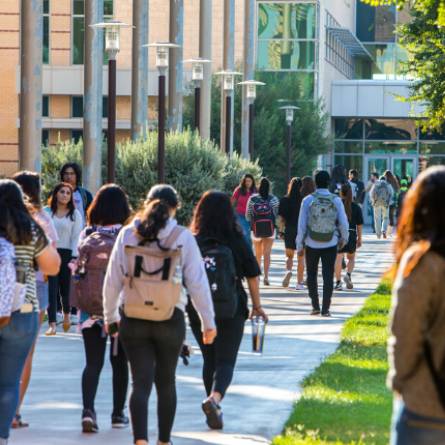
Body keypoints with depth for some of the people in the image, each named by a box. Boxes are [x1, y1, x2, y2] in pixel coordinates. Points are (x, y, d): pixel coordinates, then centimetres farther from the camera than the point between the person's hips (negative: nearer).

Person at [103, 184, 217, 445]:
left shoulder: (128, 235, -1)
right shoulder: (183, 237, -5)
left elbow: (112, 280, 4)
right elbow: (198, 282, -4)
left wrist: (110, 316, 17)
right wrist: (208, 321, 4)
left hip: (133, 319, 1)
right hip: (171, 319, -1)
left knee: (141, 382, 1)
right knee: (166, 382, 16)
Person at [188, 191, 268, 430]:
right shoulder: (237, 242, -3)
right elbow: (252, 276, 1)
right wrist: (256, 306, 11)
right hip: (231, 311, -2)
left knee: (209, 360, 17)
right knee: (225, 360, 0)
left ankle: (214, 409, 21)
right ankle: (214, 398, -26)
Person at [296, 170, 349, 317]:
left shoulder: (308, 200, -7)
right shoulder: (336, 201, -4)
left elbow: (302, 225, -6)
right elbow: (343, 223, 0)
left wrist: (300, 245, 2)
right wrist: (344, 238, 19)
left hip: (312, 244, 0)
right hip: (330, 244, 0)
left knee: (311, 275, 15)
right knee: (328, 276, 4)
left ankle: (315, 306, 14)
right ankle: (325, 309, 0)